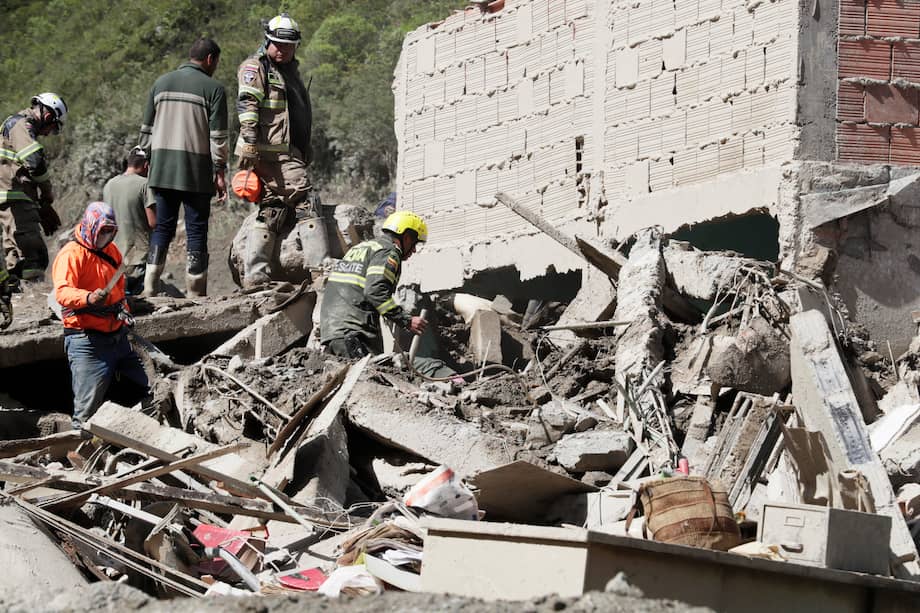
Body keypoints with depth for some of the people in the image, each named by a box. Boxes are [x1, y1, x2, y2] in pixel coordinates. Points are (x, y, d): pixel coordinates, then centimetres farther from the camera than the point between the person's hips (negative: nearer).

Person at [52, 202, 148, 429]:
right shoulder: (72, 254, -12)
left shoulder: (111, 252, 15)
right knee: (87, 409, -11)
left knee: (143, 392, 14)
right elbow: (62, 292, -27)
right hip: (86, 340, -8)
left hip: (117, 337, 8)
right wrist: (89, 298, -45)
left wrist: (122, 308, 11)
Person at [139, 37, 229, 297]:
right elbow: (218, 136, -6)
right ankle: (195, 292, 1)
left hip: (162, 166, 4)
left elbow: (147, 130, 13)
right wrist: (220, 172, -2)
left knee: (163, 227, 9)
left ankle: (149, 288, 0)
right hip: (197, 169, -4)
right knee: (197, 230, 1)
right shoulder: (213, 88, -3)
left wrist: (147, 160, 19)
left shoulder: (162, 83, 11)